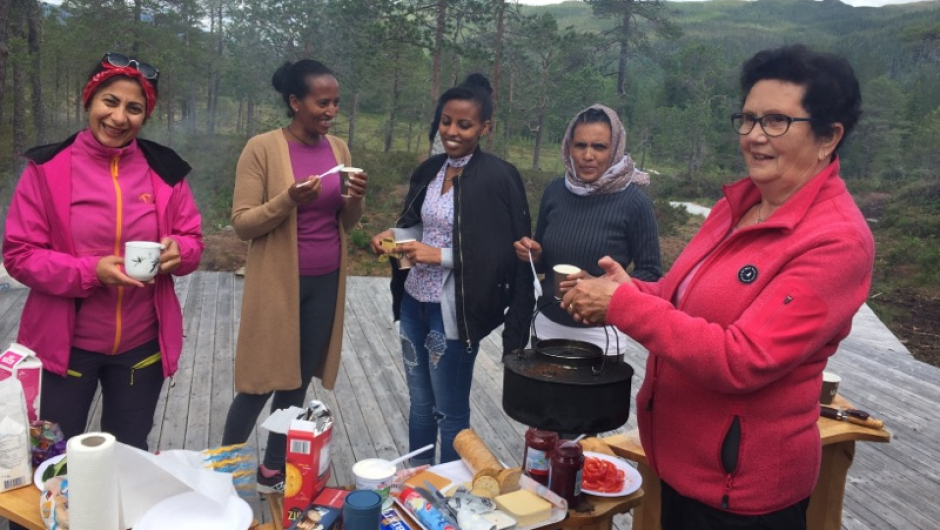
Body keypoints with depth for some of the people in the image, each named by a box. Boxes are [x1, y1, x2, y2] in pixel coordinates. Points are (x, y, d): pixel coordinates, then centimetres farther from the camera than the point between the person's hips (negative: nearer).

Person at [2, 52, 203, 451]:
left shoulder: (164, 170, -1)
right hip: (65, 344, -2)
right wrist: (90, 271, -23)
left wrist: (178, 251, -19)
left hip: (142, 344, 2)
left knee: (130, 455, 20)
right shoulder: (47, 168, -8)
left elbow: (192, 241, 4)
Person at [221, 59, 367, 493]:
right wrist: (289, 200, -26)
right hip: (278, 284, -5)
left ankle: (272, 471, 29)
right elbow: (242, 223, -12)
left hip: (325, 282, 5)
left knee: (298, 381, 12)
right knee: (262, 382, 4)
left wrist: (356, 200, -10)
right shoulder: (262, 148, -10)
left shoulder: (338, 148, 6)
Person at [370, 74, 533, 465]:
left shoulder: (498, 178, -13)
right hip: (413, 303, 7)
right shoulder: (429, 170, 7)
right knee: (419, 403, 20)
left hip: (453, 311, -6)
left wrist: (441, 256, -20)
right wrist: (395, 234, -2)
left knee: (450, 412, 9)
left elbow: (505, 253, -16)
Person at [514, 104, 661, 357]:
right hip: (547, 325, 4)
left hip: (600, 335, -4)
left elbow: (652, 275, -8)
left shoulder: (634, 202, -13)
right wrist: (535, 255, -10)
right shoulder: (555, 191, 0)